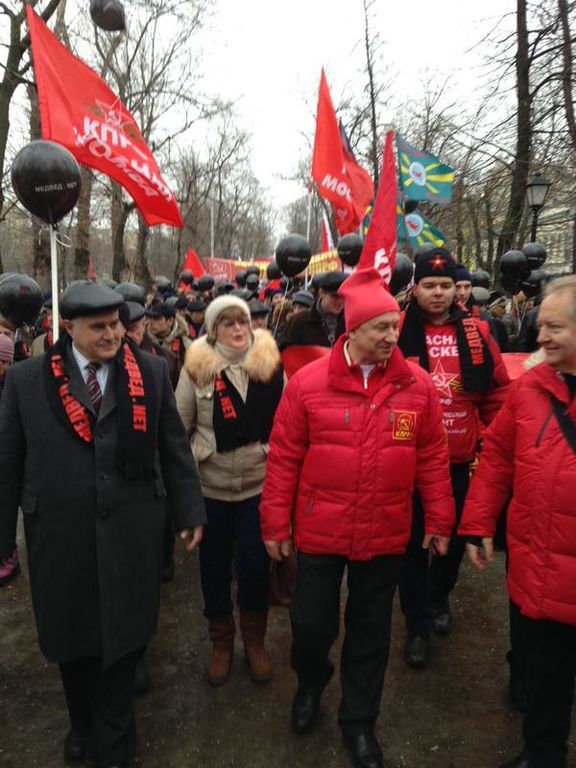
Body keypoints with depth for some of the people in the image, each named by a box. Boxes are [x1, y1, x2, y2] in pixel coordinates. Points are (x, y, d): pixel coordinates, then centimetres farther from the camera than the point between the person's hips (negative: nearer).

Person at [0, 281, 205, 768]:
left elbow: (174, 448, 2)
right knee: (71, 641, 20)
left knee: (122, 640, 12)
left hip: (131, 535, 0)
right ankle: (82, 723, 49)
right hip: (60, 536, 1)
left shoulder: (151, 372, -2)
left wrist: (189, 511, 3)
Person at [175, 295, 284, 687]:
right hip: (211, 484, 0)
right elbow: (180, 424, 2)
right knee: (214, 564, 13)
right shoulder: (197, 367, -6)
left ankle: (255, 639, 30)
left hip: (259, 481, 0)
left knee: (254, 564, 4)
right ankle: (221, 642, 35)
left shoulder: (271, 362, -4)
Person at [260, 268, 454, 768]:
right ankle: (311, 682, 49)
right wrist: (276, 524, -3)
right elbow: (284, 458, -6)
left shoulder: (418, 386, -6)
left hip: (386, 536, 2)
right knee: (312, 624, 14)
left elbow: (433, 459, 2)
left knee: (371, 631, 17)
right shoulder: (308, 382, -11)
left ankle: (359, 721, 42)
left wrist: (439, 520, 5)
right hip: (320, 532, -1)